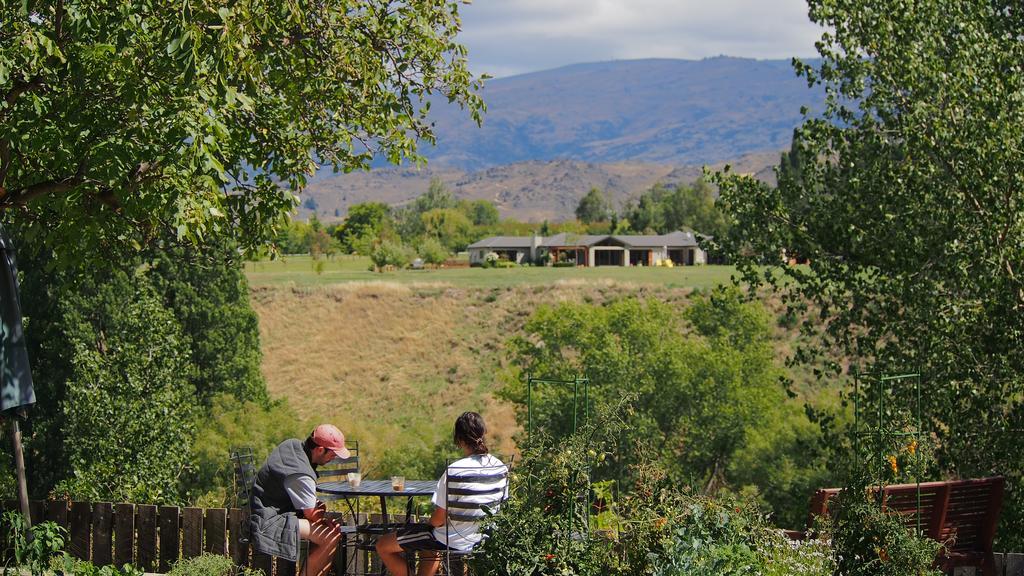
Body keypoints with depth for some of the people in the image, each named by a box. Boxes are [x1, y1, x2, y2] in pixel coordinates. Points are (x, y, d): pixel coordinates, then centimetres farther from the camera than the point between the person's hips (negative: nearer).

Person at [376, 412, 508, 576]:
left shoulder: (454, 471, -27)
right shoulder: (501, 468, -8)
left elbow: (439, 519, -22)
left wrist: (429, 522, 2)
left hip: (451, 541, -7)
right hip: (481, 537, 7)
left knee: (383, 546, 9)